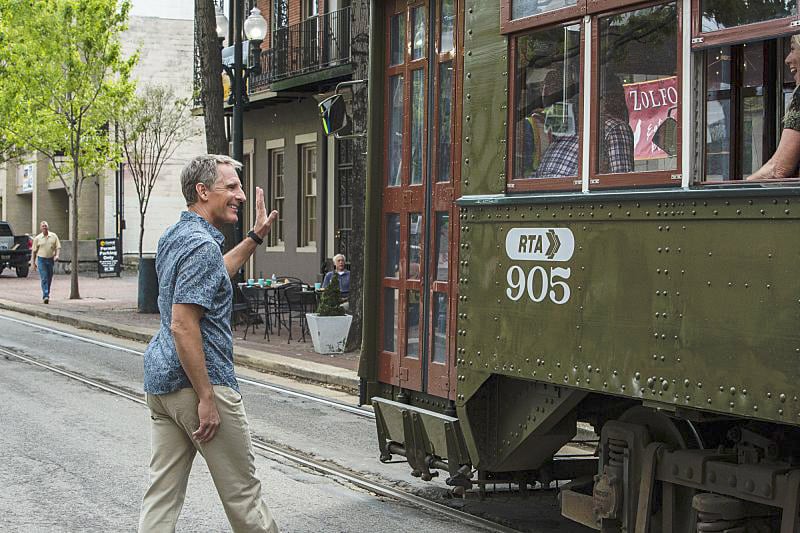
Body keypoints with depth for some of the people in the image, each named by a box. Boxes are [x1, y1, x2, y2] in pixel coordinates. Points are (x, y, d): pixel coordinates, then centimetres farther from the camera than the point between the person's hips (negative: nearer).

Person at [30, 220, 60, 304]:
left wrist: (57, 255, -16)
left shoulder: (54, 236, 4)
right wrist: (33, 262, 2)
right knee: (44, 278, -13)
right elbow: (34, 251, 5)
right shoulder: (37, 238, 1)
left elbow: (58, 247, 2)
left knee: (49, 279, 9)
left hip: (51, 259, 2)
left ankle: (47, 295, 24)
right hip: (41, 259, -2)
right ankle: (45, 296, -19)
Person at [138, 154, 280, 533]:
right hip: (198, 380, -10)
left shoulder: (173, 236, 13)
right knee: (242, 491, 5)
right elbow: (182, 325, -23)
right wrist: (207, 399, -22)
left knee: (163, 492, 8)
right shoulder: (202, 244, -17)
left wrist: (255, 238, 30)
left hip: (160, 380, 10)